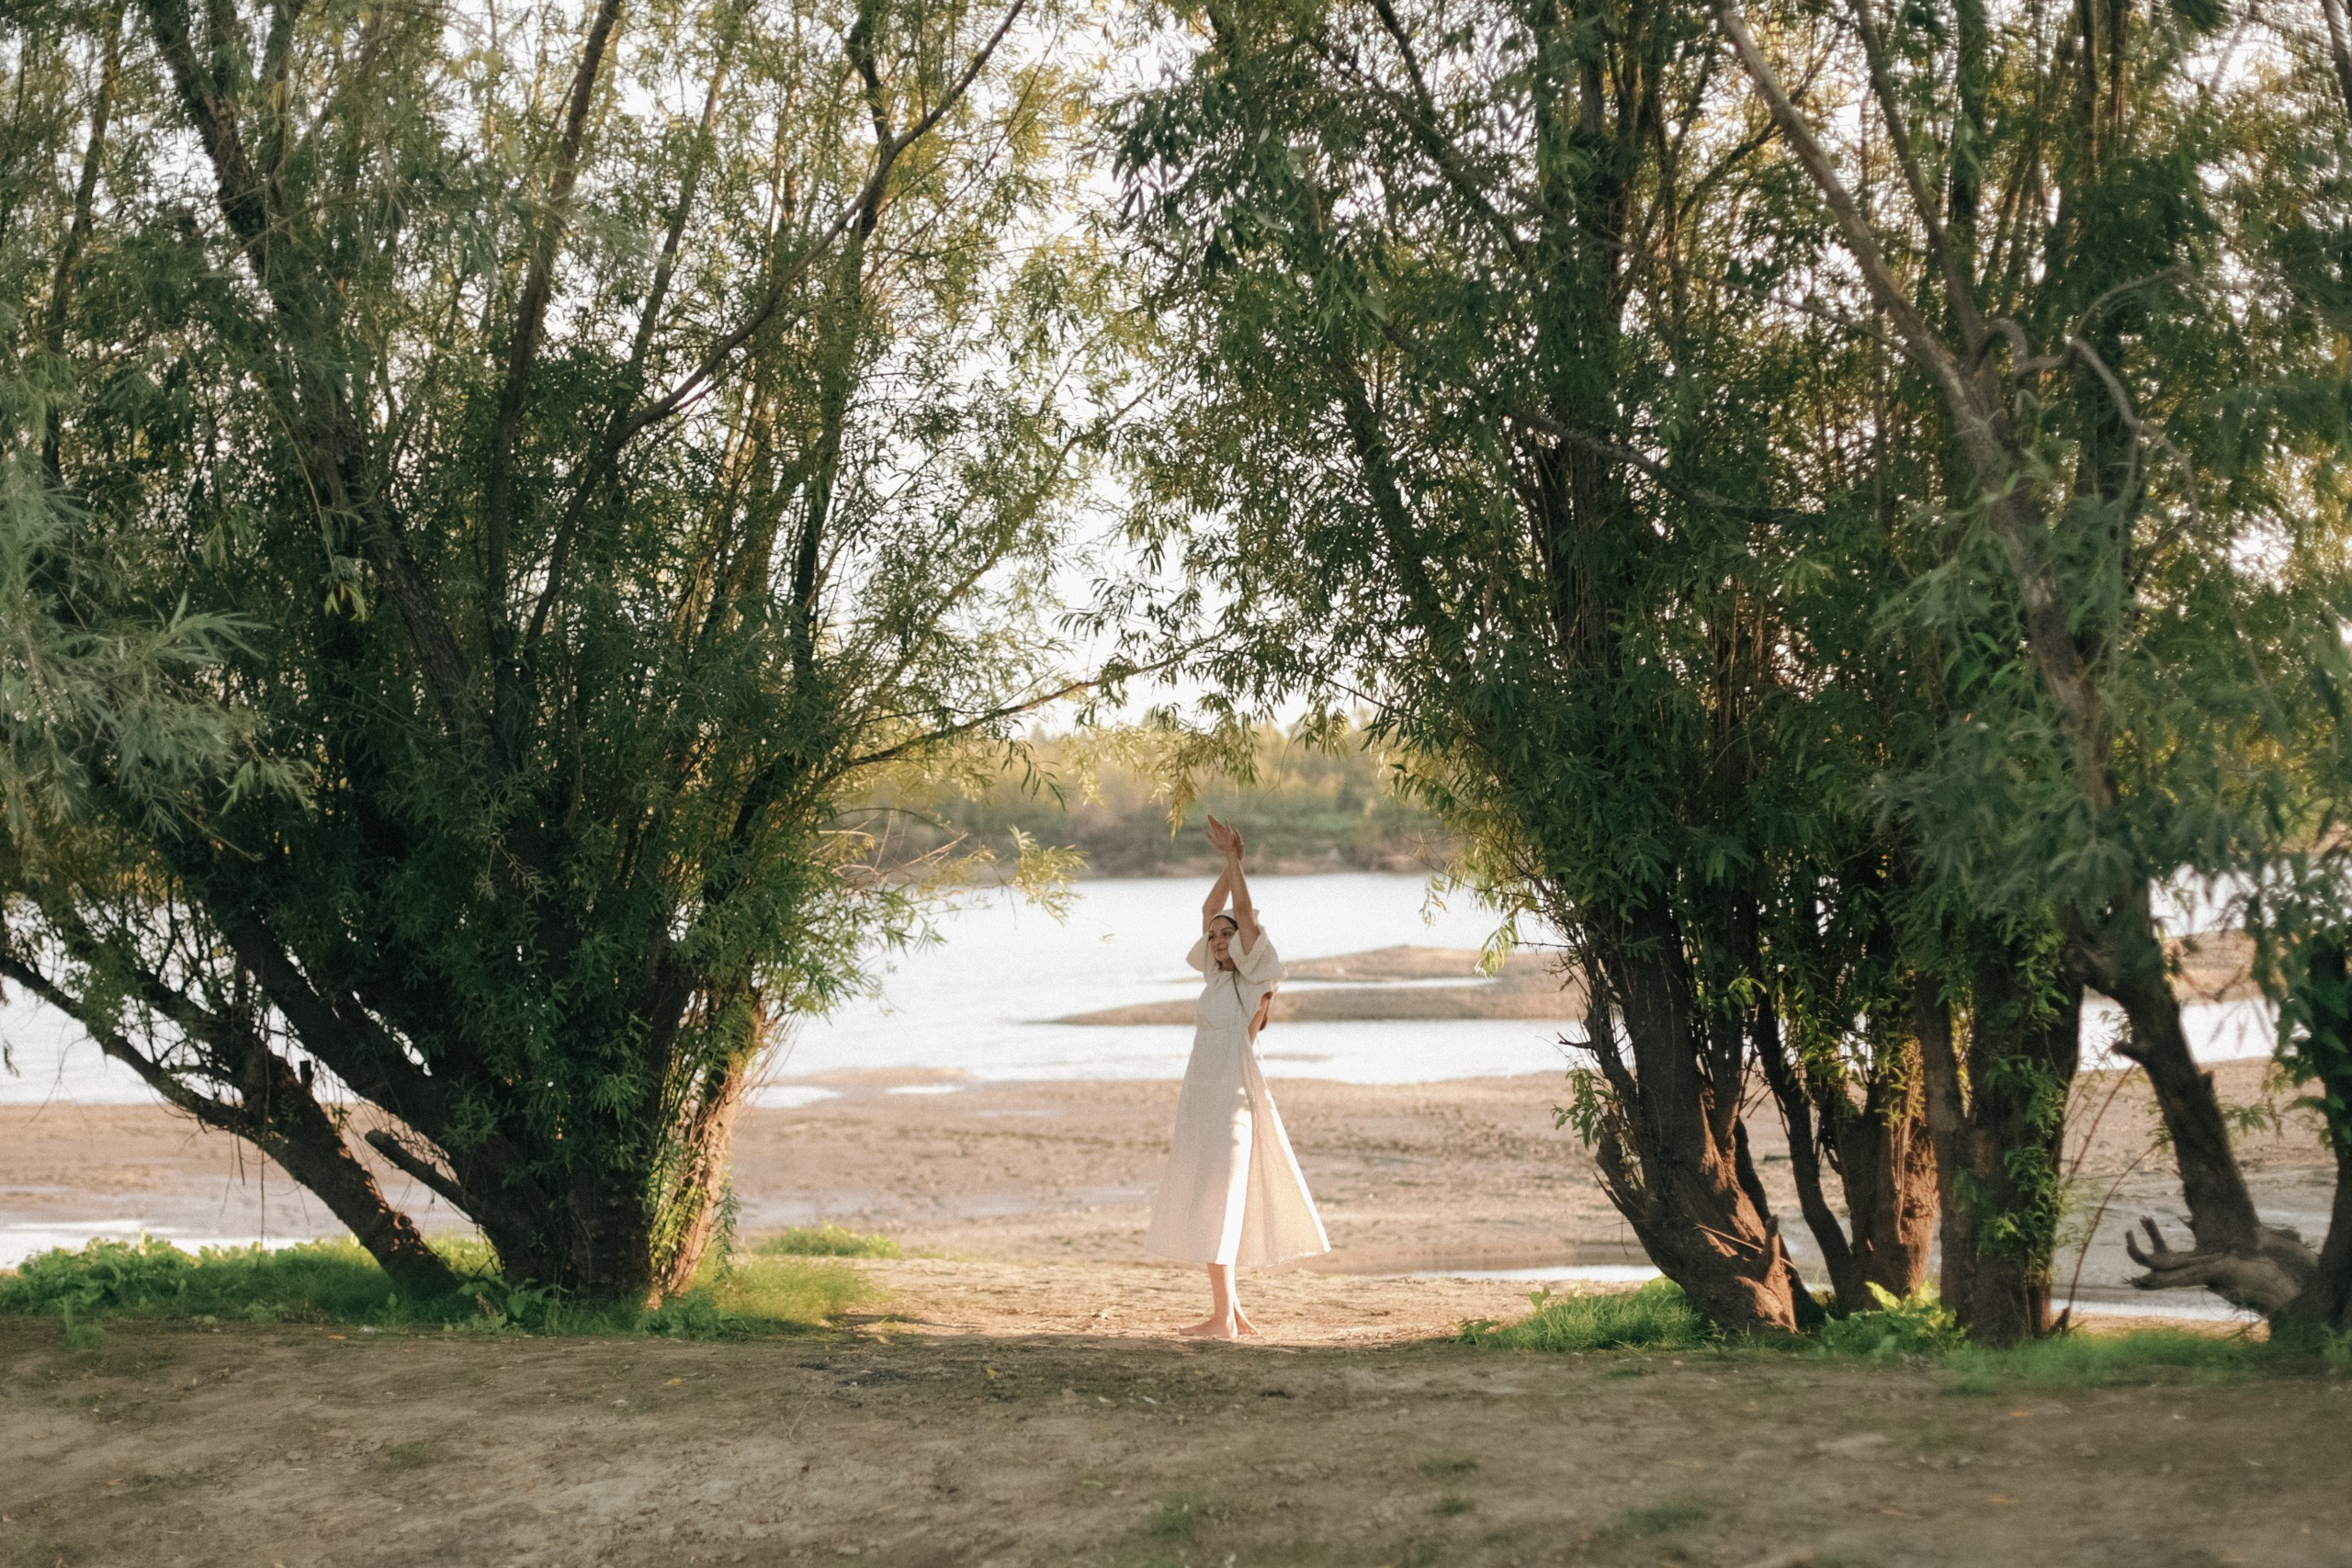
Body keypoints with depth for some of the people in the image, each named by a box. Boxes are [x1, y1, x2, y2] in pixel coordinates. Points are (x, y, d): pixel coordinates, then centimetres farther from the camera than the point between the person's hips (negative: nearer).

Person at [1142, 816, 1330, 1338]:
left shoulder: (1250, 974, -5)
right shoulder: (1218, 977, 13)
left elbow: (1243, 909, -12)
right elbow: (1210, 909, 16)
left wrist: (1235, 858, -3)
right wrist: (1227, 859, 11)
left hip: (1230, 1100, -8)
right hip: (1201, 1103, 8)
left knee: (1215, 1204, -9)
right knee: (1203, 1206, 9)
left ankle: (1223, 1319, -6)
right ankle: (1232, 1313, 15)